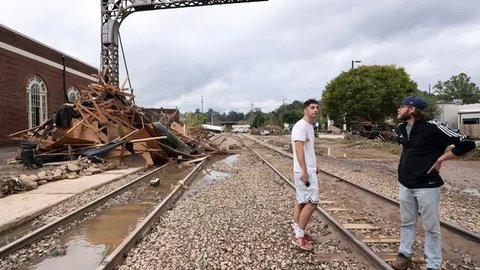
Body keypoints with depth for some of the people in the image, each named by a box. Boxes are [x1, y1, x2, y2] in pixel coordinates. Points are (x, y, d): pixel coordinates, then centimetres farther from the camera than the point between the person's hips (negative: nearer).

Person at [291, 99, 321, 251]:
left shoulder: (310, 126, 16)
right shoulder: (301, 125, -16)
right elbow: (299, 149, -23)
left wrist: (314, 165, 25)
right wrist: (304, 170, -27)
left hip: (309, 169, 10)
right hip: (304, 171, -10)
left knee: (301, 202, 14)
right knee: (311, 202, -9)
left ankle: (297, 232, 23)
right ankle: (298, 236, 0)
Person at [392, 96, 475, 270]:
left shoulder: (432, 128, -17)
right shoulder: (400, 129, 4)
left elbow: (467, 143, -16)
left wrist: (440, 159, -14)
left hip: (427, 186, -6)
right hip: (405, 184, 6)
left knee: (431, 227, 7)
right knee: (407, 222, 16)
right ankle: (405, 255, 31)